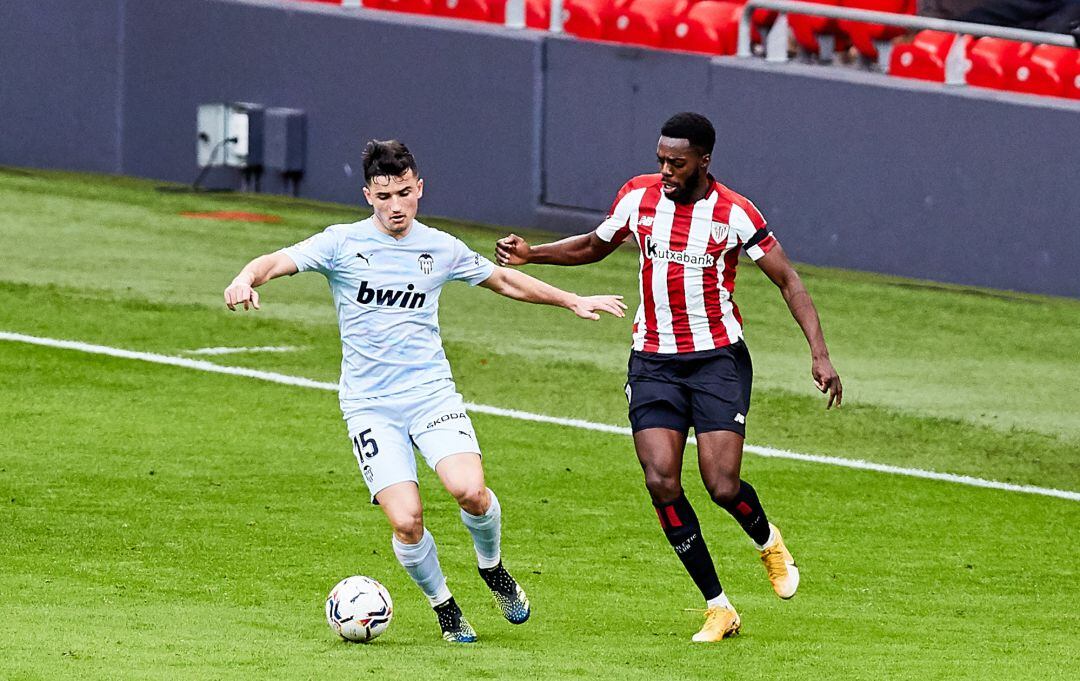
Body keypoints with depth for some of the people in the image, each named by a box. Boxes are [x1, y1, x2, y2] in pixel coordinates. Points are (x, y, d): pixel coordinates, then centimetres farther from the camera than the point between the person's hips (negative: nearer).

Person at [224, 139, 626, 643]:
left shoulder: (441, 249, 7)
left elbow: (504, 281, 23)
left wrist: (574, 302, 27)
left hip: (431, 391, 2)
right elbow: (277, 262, -13)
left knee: (470, 490, -22)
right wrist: (246, 280, -36)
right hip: (369, 406, -1)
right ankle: (444, 607, 12)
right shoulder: (343, 244, -2)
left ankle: (492, 568, 10)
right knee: (406, 521, -16)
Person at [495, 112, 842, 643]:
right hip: (653, 361, 3)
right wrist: (529, 254, 5)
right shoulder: (638, 196, 0)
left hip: (719, 359, -3)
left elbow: (787, 281, -5)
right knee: (661, 483, -12)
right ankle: (718, 608, -1)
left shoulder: (733, 213, -10)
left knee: (723, 486, -13)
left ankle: (768, 541, 25)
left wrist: (819, 354, -14)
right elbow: (594, 246, 19)